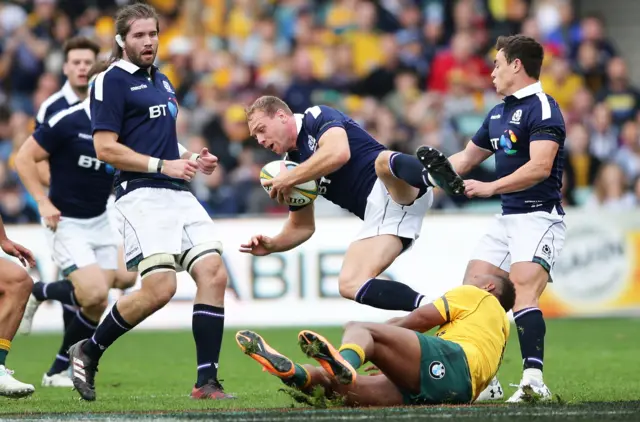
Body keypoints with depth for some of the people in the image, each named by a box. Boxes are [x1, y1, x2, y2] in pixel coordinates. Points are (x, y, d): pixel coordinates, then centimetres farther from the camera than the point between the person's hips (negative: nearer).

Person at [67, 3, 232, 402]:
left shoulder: (162, 81, 21)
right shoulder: (112, 81, -4)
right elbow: (105, 147, -11)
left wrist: (191, 160, 14)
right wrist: (162, 165, -15)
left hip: (179, 194, 8)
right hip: (142, 194, -8)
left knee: (214, 274, -8)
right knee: (160, 287, -19)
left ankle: (207, 381, -6)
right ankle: (88, 352, 1)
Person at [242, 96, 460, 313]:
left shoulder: (318, 117, 2)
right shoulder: (294, 162, 23)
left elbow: (338, 153, -20)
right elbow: (302, 226, 29)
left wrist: (288, 179, -10)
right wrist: (272, 245, 9)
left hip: (398, 189, -8)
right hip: (376, 213, 8)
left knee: (383, 162, -40)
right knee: (350, 285, -13)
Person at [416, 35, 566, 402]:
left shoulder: (542, 107, -13)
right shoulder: (499, 114, 17)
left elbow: (540, 167, -25)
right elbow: (468, 158, 27)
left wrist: (490, 187, -27)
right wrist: (441, 166, 5)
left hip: (539, 217, -10)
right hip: (507, 219, 10)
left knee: (522, 294, -26)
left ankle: (534, 379, -35)